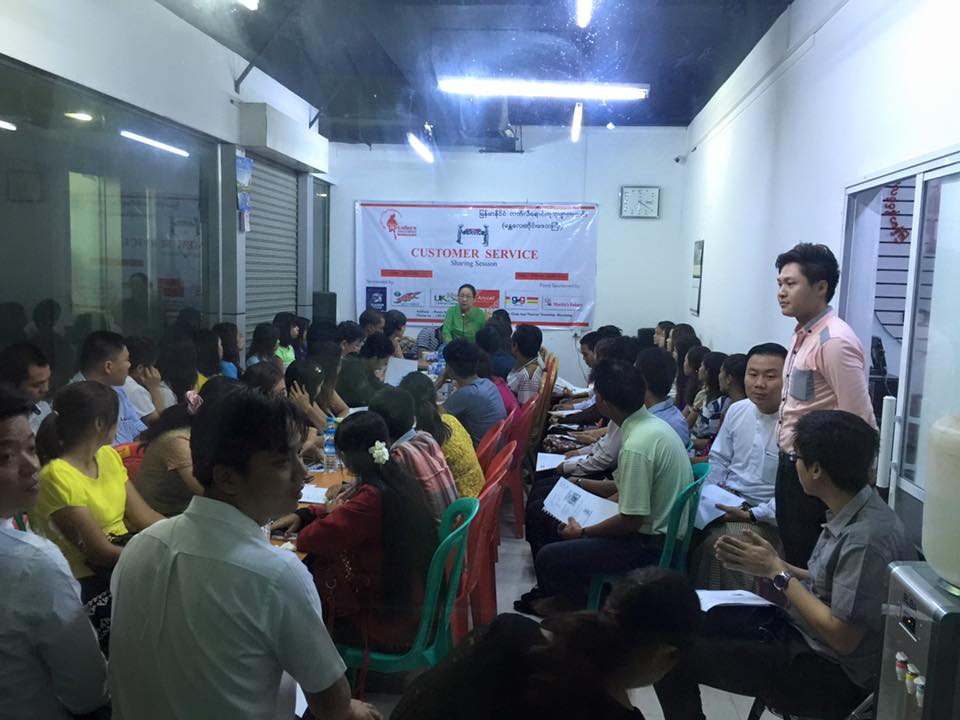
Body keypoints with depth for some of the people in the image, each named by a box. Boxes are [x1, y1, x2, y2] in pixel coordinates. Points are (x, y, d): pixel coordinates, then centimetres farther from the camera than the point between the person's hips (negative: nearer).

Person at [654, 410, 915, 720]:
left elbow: (843, 638, -24)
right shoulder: (849, 513, 0)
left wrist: (777, 572, -18)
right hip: (801, 629, 9)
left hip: (831, 673, -9)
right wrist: (769, 564, -4)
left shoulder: (867, 538, -28)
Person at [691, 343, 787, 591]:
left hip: (765, 513, -6)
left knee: (716, 542, -29)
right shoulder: (737, 410, 4)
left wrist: (752, 515, -20)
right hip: (725, 499, 6)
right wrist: (705, 498, 0)